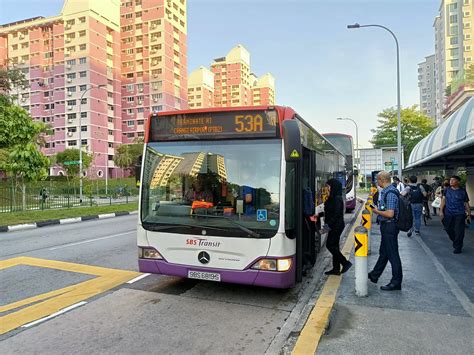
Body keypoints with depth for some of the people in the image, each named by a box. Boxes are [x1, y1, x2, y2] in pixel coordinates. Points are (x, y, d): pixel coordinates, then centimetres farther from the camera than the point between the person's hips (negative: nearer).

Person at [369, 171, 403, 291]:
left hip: (390, 226, -11)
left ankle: (396, 282, 11)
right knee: (383, 253, 20)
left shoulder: (390, 193, -22)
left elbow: (390, 214, -27)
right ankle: (374, 275, 34)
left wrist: (377, 211, -14)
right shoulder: (386, 191, 10)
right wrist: (378, 209, 9)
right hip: (386, 226, 11)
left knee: (392, 254, 0)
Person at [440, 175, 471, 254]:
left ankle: (457, 247, 10)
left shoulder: (462, 191, -1)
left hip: (459, 215, -3)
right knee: (449, 230, 10)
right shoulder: (447, 190, 5)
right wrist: (441, 211, -1)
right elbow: (443, 200, 6)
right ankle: (455, 242, 34)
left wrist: (469, 214, 2)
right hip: (448, 214, 3)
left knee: (459, 232, -2)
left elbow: (466, 203, 3)